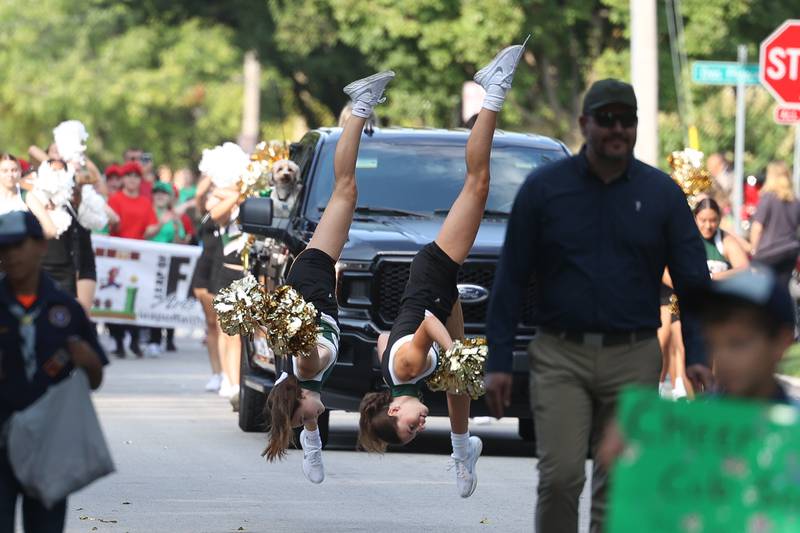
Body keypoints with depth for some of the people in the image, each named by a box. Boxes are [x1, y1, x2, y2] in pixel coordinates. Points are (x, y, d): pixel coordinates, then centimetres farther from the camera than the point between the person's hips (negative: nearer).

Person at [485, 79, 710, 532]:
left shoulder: (662, 194, 4)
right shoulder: (544, 188, 1)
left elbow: (694, 281, 5)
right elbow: (511, 280, 3)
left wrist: (698, 354, -9)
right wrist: (499, 362, -3)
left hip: (633, 360, 1)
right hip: (561, 357, -1)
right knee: (560, 477, -12)